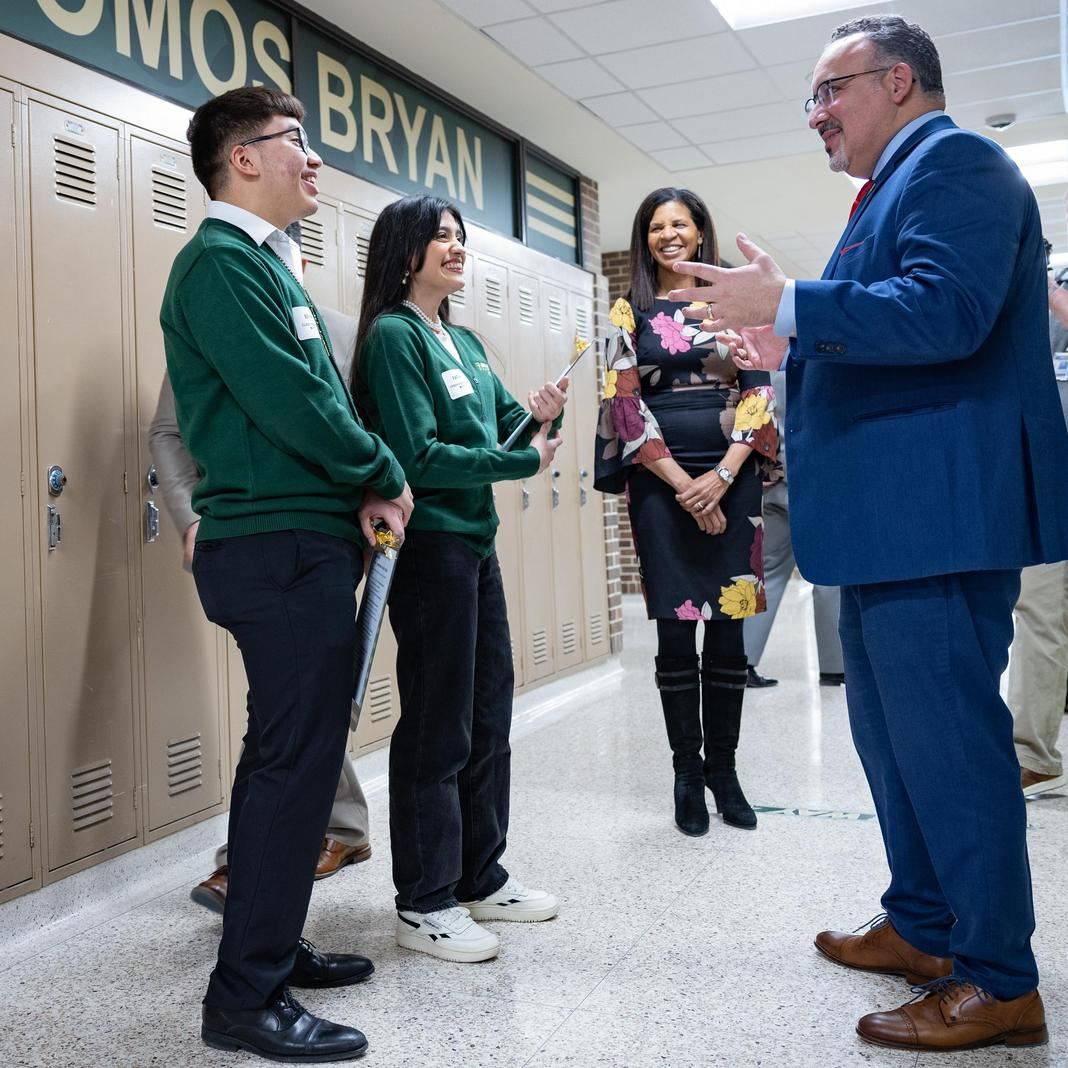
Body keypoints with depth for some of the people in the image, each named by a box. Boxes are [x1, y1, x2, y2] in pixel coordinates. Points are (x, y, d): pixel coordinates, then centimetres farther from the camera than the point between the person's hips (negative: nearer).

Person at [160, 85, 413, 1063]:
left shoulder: (266, 260, 20)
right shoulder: (222, 259, -10)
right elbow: (290, 402, -19)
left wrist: (363, 486, 2)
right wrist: (385, 475, -5)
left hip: (299, 543, 10)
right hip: (281, 549, -10)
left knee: (288, 755, 16)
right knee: (298, 763, -6)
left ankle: (271, 943, 29)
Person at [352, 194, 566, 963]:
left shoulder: (464, 342, 15)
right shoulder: (393, 336, -10)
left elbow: (504, 428, 13)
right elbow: (417, 455, -18)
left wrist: (542, 419, -8)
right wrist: (521, 462, -14)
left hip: (476, 542, 9)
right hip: (429, 545, -9)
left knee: (489, 712, 13)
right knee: (438, 724, -2)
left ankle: (480, 878, 27)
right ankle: (424, 904, 11)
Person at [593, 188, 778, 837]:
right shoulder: (631, 312, 8)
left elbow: (760, 392, 3)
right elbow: (625, 405, -1)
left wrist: (722, 476, -10)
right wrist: (682, 483, -10)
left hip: (731, 479, 1)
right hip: (661, 483, -1)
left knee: (728, 629, 3)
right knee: (676, 632, 0)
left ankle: (724, 768, 15)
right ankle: (688, 772, 12)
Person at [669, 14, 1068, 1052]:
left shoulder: (954, 161, -8)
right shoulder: (896, 186, 22)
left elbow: (943, 312, -25)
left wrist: (786, 304, -23)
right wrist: (794, 351, 17)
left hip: (937, 512, -11)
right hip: (890, 514, 11)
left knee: (947, 739, -4)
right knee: (891, 728, 17)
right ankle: (923, 925, 32)